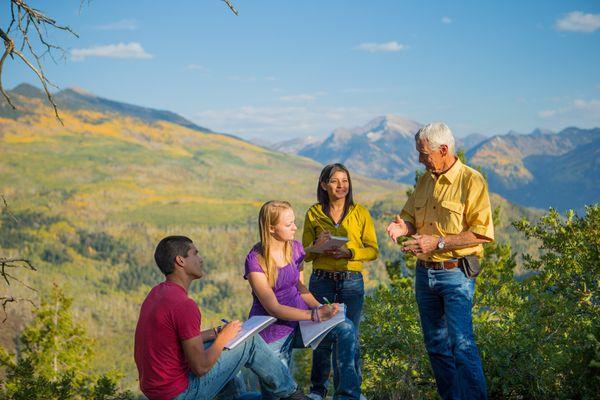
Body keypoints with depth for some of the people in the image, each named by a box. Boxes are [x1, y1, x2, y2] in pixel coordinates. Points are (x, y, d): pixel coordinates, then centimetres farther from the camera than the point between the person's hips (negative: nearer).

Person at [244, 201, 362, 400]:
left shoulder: (296, 248, 2)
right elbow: (273, 308, -20)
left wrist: (320, 307, -6)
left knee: (346, 329, -21)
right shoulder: (255, 260, -16)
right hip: (273, 330, -4)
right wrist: (315, 315, -27)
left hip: (299, 320, 5)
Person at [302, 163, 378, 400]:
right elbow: (305, 254, 8)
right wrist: (318, 245, -12)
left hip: (352, 282, 0)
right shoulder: (314, 214, 5)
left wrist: (349, 252, -14)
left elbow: (373, 250, 2)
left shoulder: (360, 213, 3)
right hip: (322, 281, 0)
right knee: (322, 337, 5)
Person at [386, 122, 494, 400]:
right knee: (435, 345, 12)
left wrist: (438, 243, -20)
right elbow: (410, 216, 21)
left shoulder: (471, 181, -10)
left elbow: (482, 233, -15)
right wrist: (403, 226, -4)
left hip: (456, 274, -7)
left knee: (462, 344, -13)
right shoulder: (426, 180, 12)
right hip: (425, 272, 7)